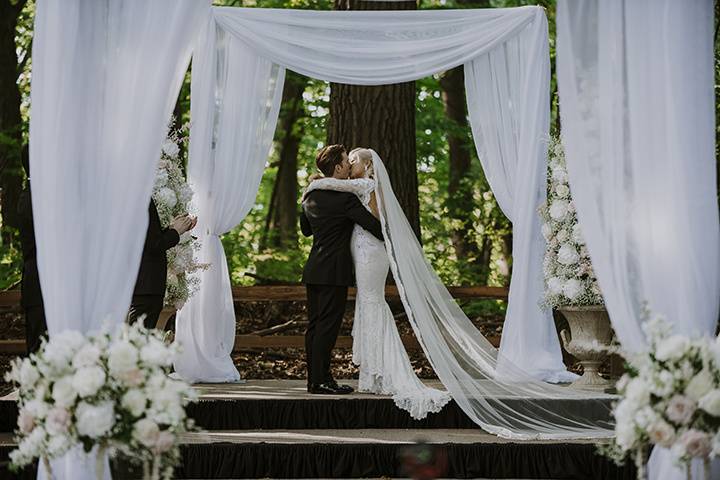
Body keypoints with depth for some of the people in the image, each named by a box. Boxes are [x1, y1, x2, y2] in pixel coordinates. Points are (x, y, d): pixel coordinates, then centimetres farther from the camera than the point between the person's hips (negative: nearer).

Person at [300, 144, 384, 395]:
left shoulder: (310, 196, 12)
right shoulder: (345, 198, -13)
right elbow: (373, 224, -13)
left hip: (313, 269, 8)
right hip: (335, 271, -8)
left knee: (315, 324, 10)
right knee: (328, 325, -6)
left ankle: (314, 378, 13)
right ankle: (320, 380, -6)